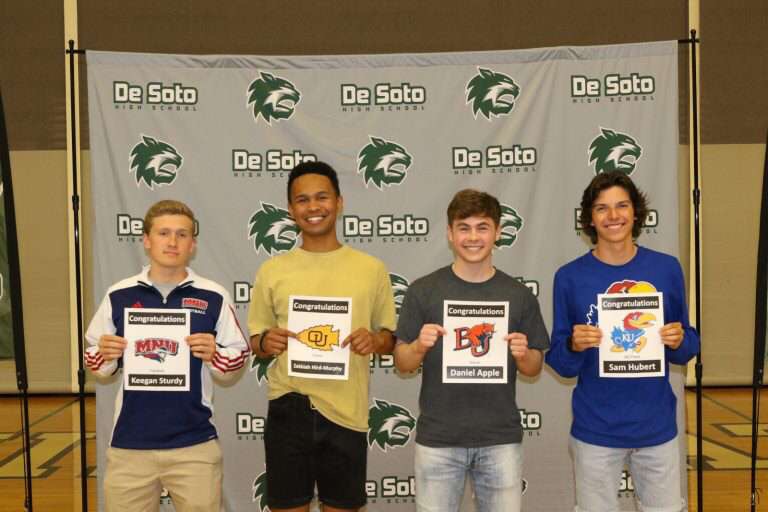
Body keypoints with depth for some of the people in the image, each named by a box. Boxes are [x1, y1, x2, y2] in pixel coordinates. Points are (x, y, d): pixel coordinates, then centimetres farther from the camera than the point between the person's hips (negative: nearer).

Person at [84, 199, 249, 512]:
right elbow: (95, 362, 10)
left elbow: (238, 358, 4)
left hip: (195, 444, -1)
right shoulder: (119, 295, 2)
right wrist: (105, 356, -12)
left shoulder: (213, 297, -2)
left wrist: (213, 355, -16)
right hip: (130, 443, 1)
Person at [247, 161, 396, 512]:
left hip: (347, 412, 0)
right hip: (288, 408, 0)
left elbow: (392, 337, 9)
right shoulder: (272, 270, 4)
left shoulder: (371, 269, 2)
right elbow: (254, 342, 11)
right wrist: (266, 342, -12)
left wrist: (376, 341, -13)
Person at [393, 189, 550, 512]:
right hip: (437, 439, -1)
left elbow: (533, 369, 7)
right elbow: (402, 363, 1)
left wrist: (522, 354, -14)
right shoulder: (423, 291, -3)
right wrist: (420, 346, -19)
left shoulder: (519, 295, 1)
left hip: (500, 439, 1)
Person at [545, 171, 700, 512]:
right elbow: (561, 365, -2)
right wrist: (574, 346, -23)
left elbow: (686, 351, 7)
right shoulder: (570, 277, -6)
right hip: (596, 431, -1)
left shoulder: (666, 269, -1)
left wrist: (679, 341, -15)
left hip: (657, 427, 2)